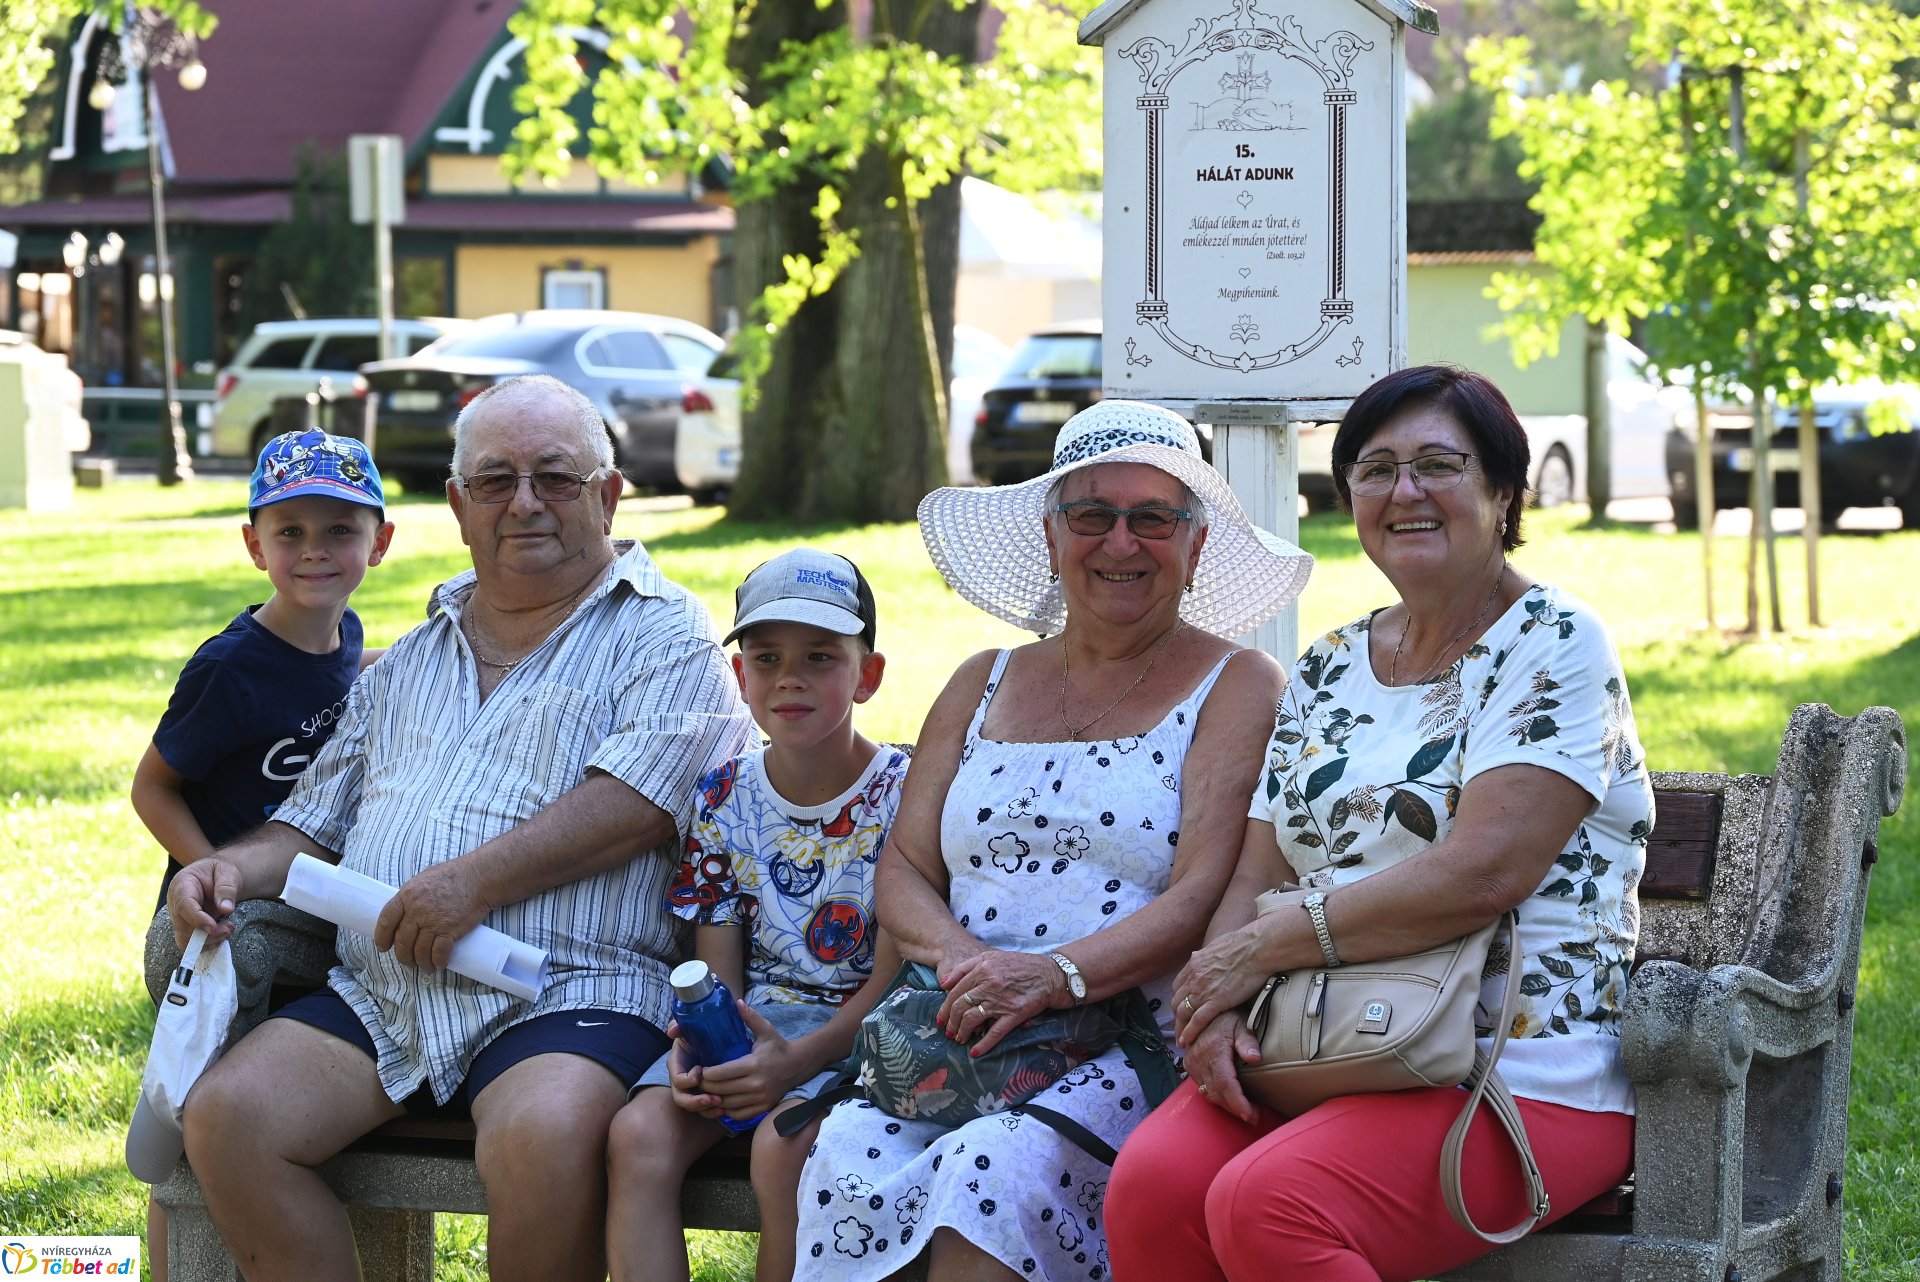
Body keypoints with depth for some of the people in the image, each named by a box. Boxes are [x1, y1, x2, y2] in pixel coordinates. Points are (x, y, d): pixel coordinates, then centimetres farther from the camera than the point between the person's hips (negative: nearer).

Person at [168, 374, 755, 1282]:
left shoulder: (663, 636, 6)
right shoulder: (406, 667, 26)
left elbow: (640, 798, -10)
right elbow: (316, 824, 30)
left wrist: (474, 881, -18)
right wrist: (235, 868, 7)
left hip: (566, 995, -6)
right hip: (378, 995, 6)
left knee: (543, 1138, -36)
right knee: (226, 1115, -17)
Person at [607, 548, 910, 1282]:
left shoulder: (900, 796, -5)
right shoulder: (726, 801, 8)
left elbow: (892, 977, -9)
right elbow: (717, 970, 9)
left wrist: (799, 1058, -26)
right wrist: (697, 1049, -15)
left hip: (860, 1029, -4)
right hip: (748, 1023, 4)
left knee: (784, 1141, -34)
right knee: (639, 1133, -24)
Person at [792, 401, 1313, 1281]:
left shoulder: (1238, 689, 6)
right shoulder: (983, 687, 22)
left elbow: (1207, 896, -7)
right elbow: (902, 868, 16)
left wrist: (1057, 976, -22)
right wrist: (959, 956, -8)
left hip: (1139, 1050, -4)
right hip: (961, 1037, 4)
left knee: (1001, 1167, -35)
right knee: (848, 1152, -28)